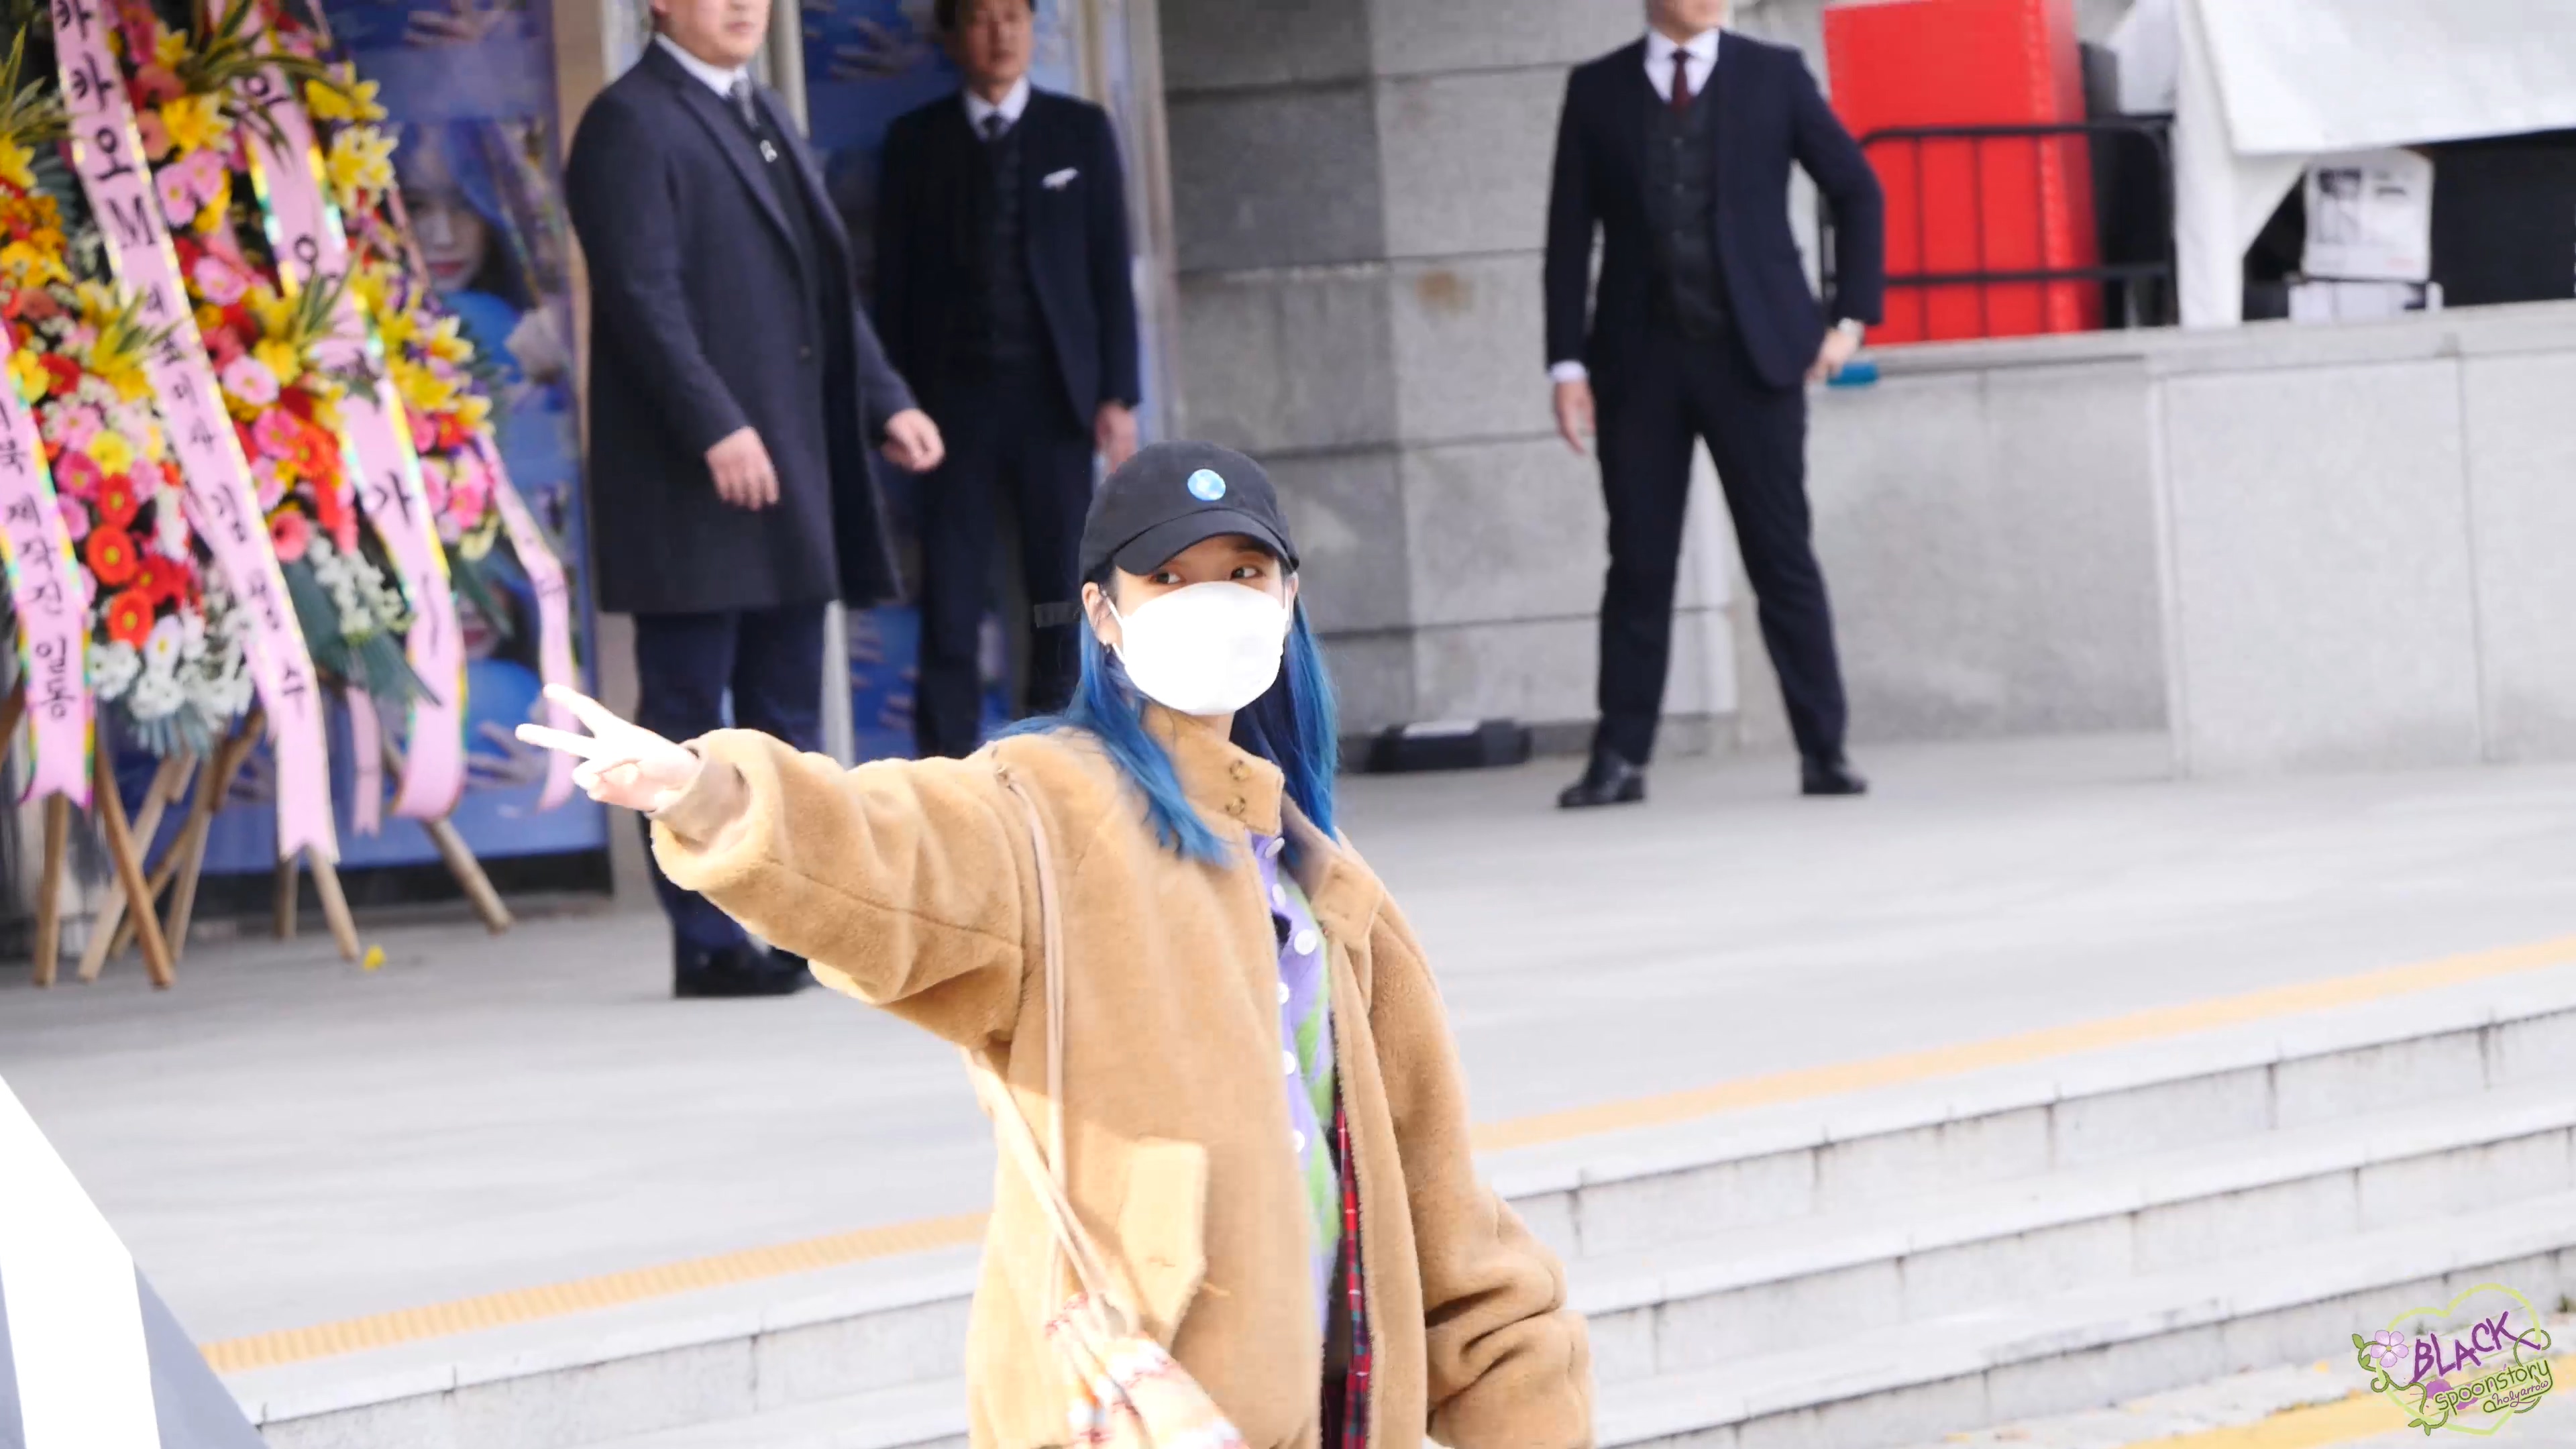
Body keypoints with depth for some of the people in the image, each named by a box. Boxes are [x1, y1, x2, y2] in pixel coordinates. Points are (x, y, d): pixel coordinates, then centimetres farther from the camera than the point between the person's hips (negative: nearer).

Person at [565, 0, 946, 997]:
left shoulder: (767, 121, 20)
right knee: (688, 713, -3)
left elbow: (824, 284, 22)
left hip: (792, 466, 9)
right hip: (692, 484, -9)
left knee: (787, 714, 10)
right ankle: (707, 944, -1)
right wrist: (716, 429, -24)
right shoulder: (631, 125, -7)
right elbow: (645, 295, -16)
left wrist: (885, 400, 11)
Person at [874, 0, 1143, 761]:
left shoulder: (1081, 132, 7)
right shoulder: (916, 141, 7)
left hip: (1055, 393, 0)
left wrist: (1117, 395, -1)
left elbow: (1110, 269, 5)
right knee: (951, 591, -6)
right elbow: (896, 276, 6)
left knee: (1061, 590, 2)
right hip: (957, 392, 0)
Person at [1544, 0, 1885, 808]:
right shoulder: (1598, 91, 6)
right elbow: (1570, 233, 6)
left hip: (1754, 354, -1)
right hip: (1641, 358, 1)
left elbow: (1857, 191, 9)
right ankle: (1620, 758, 4)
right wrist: (1568, 362, -1)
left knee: (1782, 556, -1)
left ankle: (1823, 750, 2)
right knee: (1639, 563, 1)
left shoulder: (1773, 76, 4)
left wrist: (1851, 317, 3)